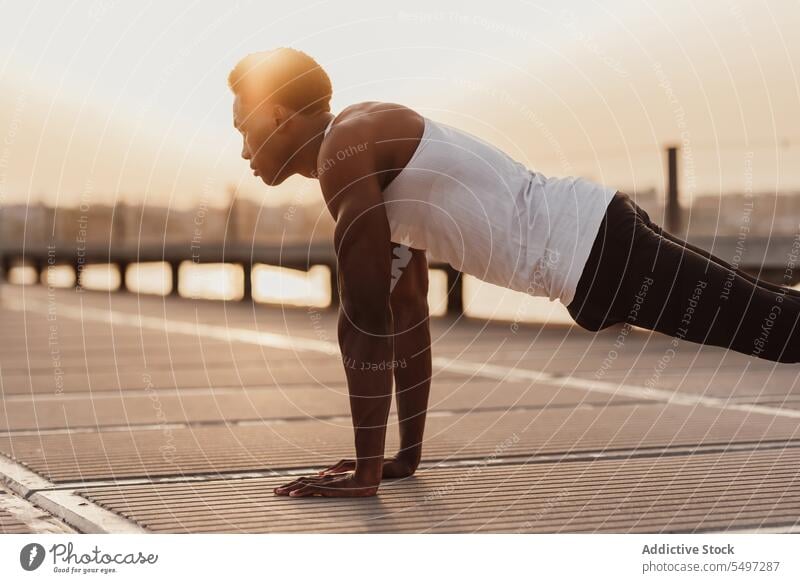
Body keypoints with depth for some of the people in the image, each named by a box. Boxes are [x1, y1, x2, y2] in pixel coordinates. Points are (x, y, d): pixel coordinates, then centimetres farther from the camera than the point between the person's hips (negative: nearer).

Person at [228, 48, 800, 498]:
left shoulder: (345, 151, -13)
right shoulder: (371, 156, 17)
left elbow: (366, 320, -17)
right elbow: (408, 314, 22)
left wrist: (366, 471, -12)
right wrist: (407, 454, 24)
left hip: (589, 248, -9)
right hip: (593, 237, 9)